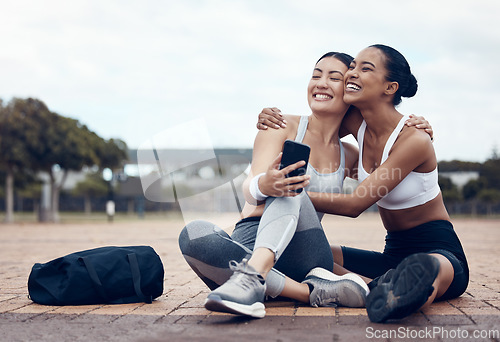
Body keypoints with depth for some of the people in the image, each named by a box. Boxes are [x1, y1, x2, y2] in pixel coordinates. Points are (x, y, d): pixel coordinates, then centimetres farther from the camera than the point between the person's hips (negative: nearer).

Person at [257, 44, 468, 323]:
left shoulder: (414, 140, -20)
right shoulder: (358, 124, 0)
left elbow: (354, 205, -22)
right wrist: (272, 119, -6)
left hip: (441, 250, -7)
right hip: (395, 253, 7)